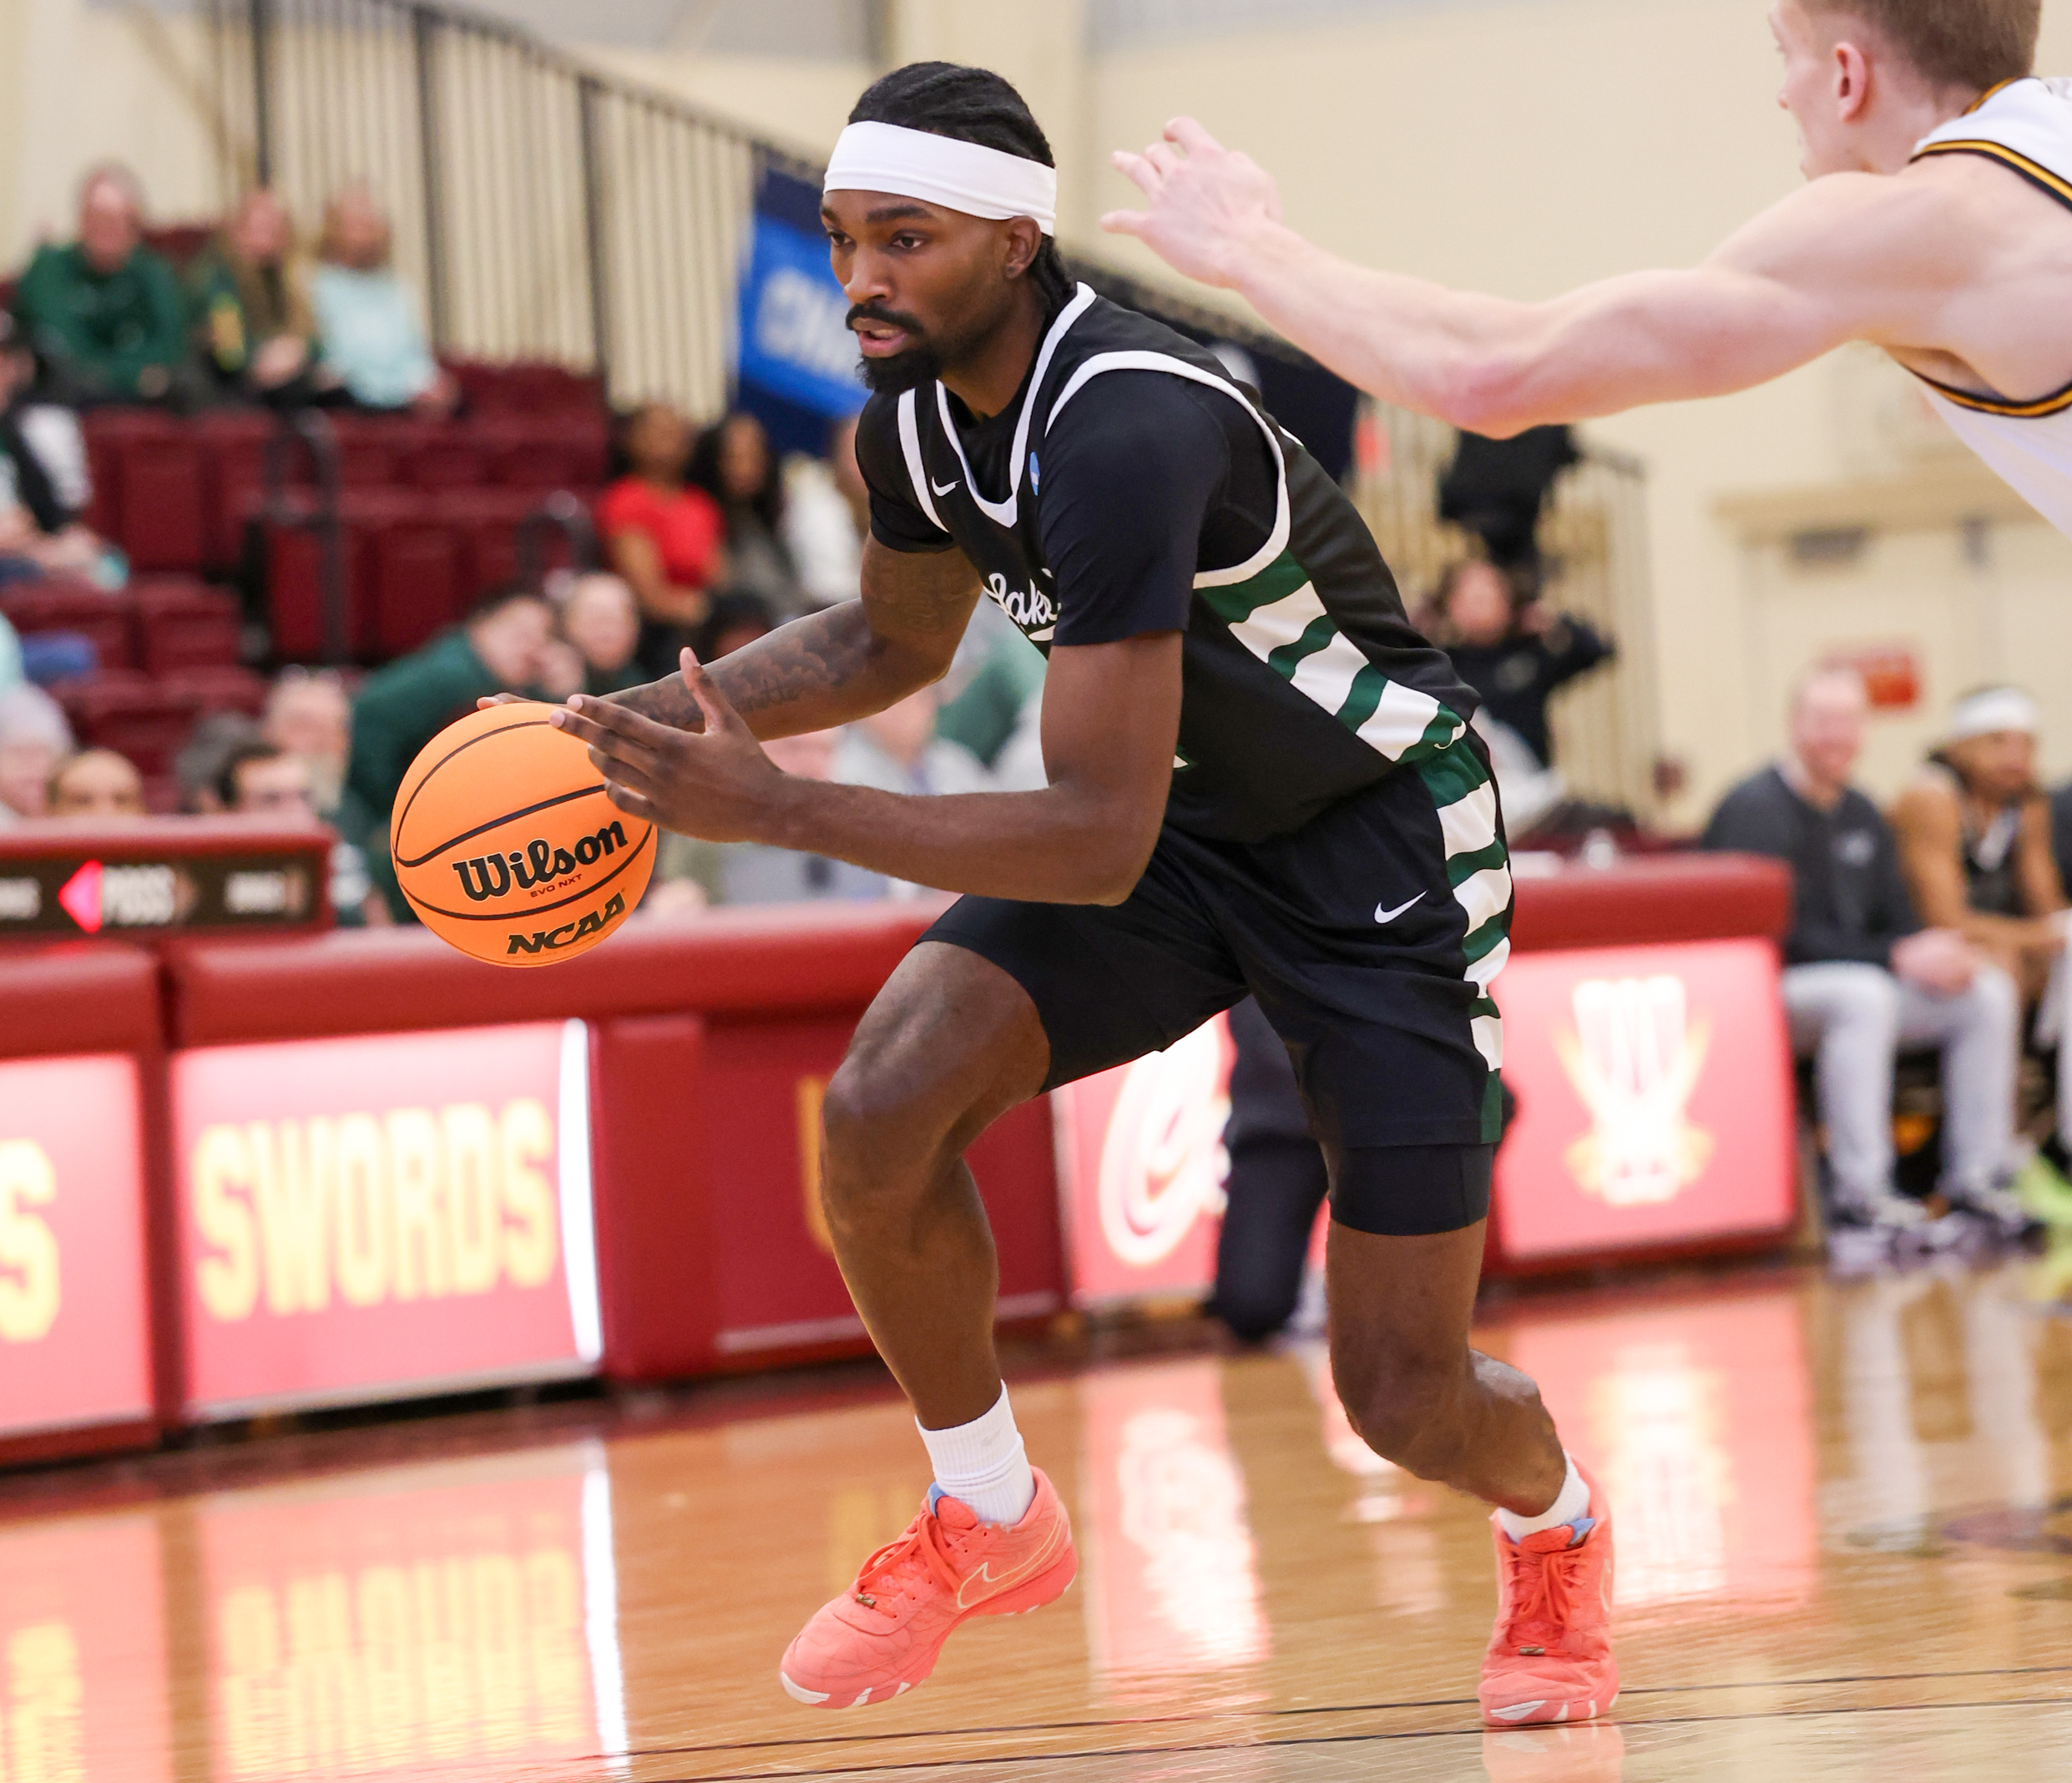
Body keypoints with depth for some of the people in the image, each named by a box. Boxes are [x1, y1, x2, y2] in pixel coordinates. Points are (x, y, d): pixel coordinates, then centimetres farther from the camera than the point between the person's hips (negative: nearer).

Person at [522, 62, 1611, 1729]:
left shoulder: (1125, 431, -35)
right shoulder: (918, 412, -8)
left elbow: (1099, 840, -37)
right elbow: (898, 638, 15)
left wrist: (776, 806, -37)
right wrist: (672, 711, -1)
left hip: (1387, 844, -7)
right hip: (1185, 813, 7)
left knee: (1405, 1400, -7)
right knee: (880, 1110, -19)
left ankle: (1560, 1526, 31)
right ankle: (990, 1518, 5)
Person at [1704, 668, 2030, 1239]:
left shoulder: (1860, 814, 14)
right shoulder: (1756, 809, -14)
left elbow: (1896, 920, 14)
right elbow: (1784, 938, -21)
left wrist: (1939, 951, -11)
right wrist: (1898, 957, -25)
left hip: (1861, 985, 9)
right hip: (1763, 996, -8)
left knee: (1990, 992, -7)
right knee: (1864, 994, -39)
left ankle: (1975, 1175, -4)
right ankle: (1861, 1191, -37)